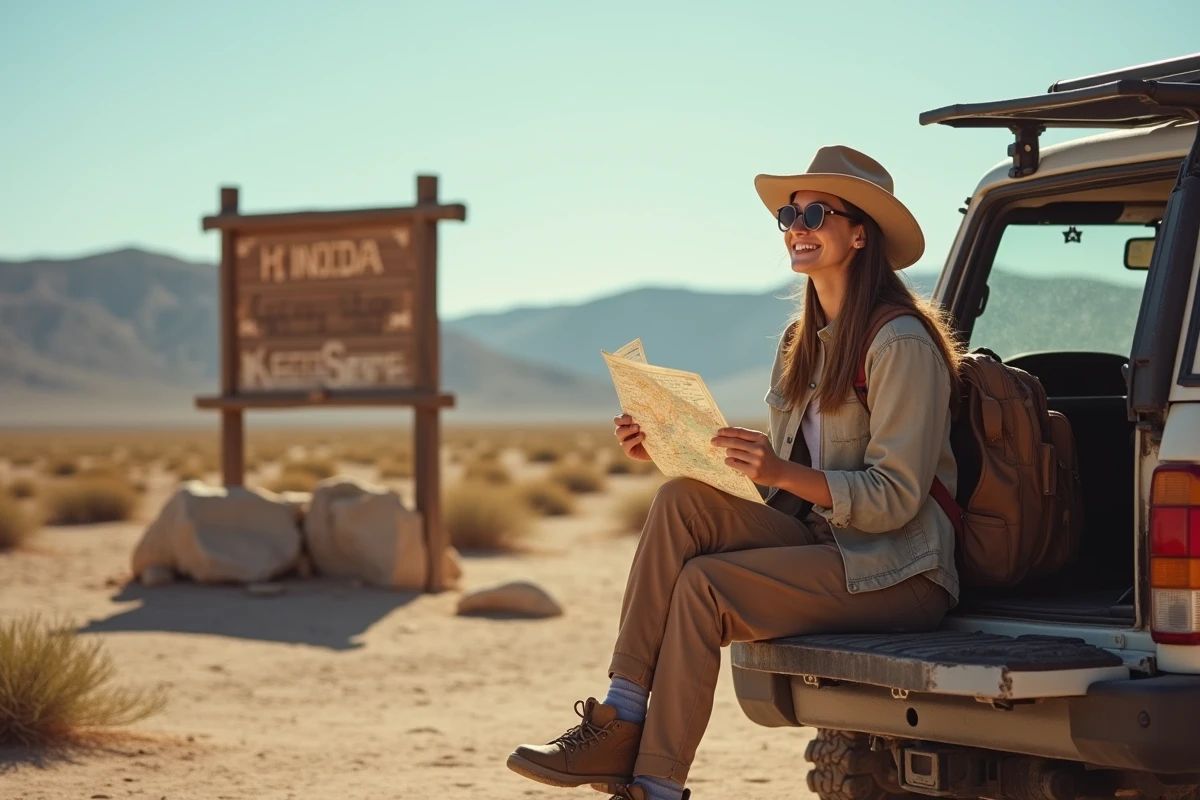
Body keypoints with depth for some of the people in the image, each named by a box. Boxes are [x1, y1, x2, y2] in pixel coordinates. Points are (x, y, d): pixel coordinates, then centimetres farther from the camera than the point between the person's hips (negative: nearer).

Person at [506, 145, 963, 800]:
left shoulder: (902, 343, -13)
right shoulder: (801, 340, 14)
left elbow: (895, 498, -17)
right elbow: (777, 476, 14)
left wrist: (783, 473, -29)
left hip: (897, 573, -7)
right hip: (818, 543, 7)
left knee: (704, 584, -24)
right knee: (683, 501, -17)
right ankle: (620, 724, -21)